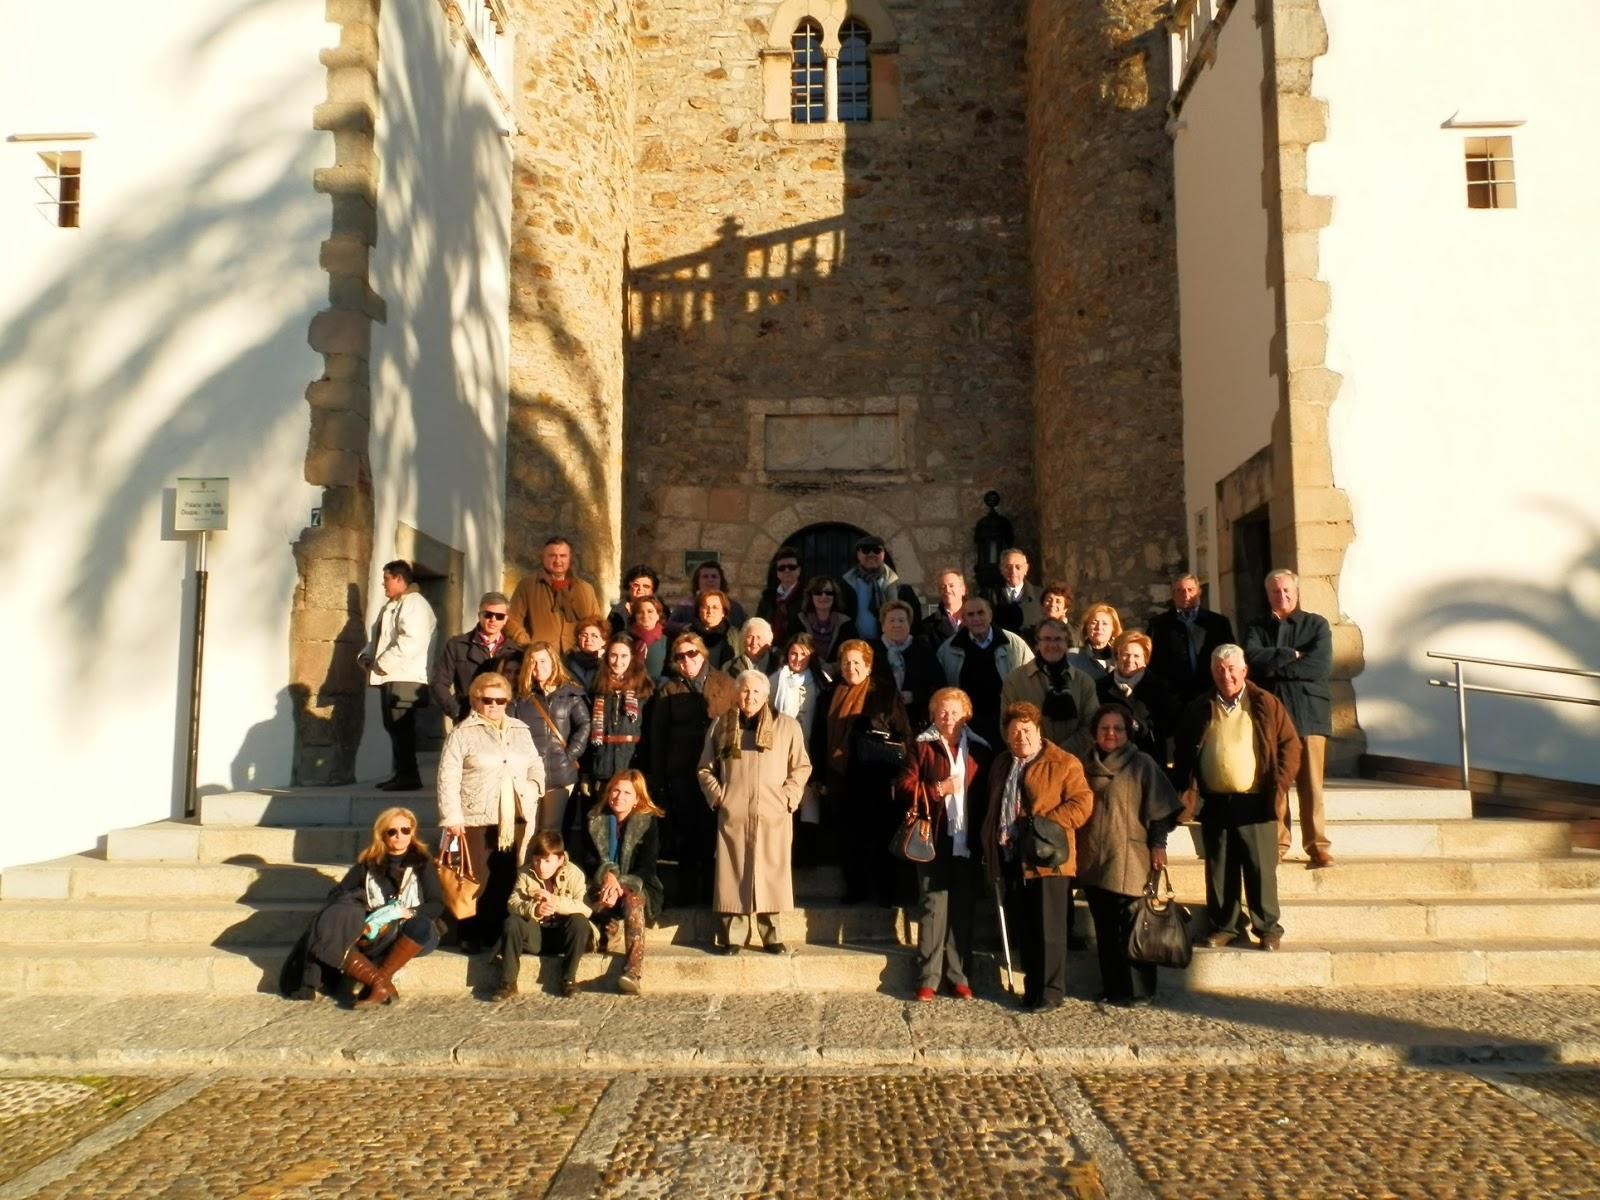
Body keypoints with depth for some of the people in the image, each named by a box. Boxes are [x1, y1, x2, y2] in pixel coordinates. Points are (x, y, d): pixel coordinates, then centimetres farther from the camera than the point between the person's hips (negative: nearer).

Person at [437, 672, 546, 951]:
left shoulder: (521, 731, 15)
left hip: (515, 819, 5)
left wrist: (534, 784, 3)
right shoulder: (462, 733, -1)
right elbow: (448, 778, -5)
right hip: (477, 819, -4)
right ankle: (471, 936, 11)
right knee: (477, 879, -2)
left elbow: (536, 765, 24)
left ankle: (498, 933, 18)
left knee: (508, 880, 7)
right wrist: (452, 818, -11)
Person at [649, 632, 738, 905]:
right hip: (682, 774, 1)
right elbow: (657, 737, 6)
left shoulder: (724, 684, 5)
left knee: (714, 837, 2)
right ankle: (687, 897, 19)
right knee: (686, 838, 7)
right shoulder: (668, 691, 8)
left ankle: (712, 894, 17)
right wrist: (659, 778, 1)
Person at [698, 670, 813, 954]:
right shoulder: (721, 726, 9)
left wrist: (788, 797, -2)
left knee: (771, 875, 1)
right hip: (732, 815, 1)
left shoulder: (788, 726, 5)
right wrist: (716, 797, 3)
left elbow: (801, 766, 8)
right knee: (733, 874, 1)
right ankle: (733, 936, 9)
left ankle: (770, 936, 10)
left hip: (773, 815, -1)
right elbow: (706, 768, 15)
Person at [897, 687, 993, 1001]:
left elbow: (988, 794, 11)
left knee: (963, 908, 6)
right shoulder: (922, 746, 5)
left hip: (968, 842, 2)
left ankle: (958, 975, 17)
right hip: (934, 840, -2)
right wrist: (937, 789, -14)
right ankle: (928, 978, 3)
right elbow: (904, 787, 0)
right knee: (933, 905, -3)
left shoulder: (979, 749, 10)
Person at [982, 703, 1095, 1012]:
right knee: (1022, 931, 11)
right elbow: (992, 810, 27)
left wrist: (1044, 824, -18)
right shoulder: (1000, 766, 20)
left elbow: (1082, 803, -10)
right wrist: (989, 850, 17)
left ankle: (1051, 991, 7)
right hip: (1008, 860, 6)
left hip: (1046, 859, -6)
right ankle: (1033, 987, 21)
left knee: (1048, 931, -2)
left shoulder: (1064, 763, -2)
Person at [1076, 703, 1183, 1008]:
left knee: (1132, 931, -1)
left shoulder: (1142, 764, -3)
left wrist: (1158, 845, -10)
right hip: (1093, 862, 5)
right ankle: (1112, 989, 21)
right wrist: (1076, 852, 18)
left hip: (1130, 862, -5)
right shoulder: (1086, 766, 12)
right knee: (1104, 931, 11)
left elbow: (1160, 809, -5)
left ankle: (1137, 992, 10)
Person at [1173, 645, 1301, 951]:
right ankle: (1225, 927, 17)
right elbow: (1182, 754, 14)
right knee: (1219, 870, 8)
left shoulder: (1266, 704, 1)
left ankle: (1268, 929, 13)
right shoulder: (1198, 710, 9)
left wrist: (1279, 786, -7)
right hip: (1214, 805, 3)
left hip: (1255, 803, -3)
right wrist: (1185, 789, 5)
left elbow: (1290, 745, 1)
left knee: (1261, 869, 1)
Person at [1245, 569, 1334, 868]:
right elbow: (1253, 657, -4)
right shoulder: (1257, 628, 16)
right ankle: (1276, 846, 5)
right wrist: (1292, 655, -5)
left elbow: (1321, 666, -5)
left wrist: (1276, 667, -5)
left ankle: (1318, 847, 3)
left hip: (1309, 713, -1)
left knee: (1311, 785, -4)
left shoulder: (1317, 624, 11)